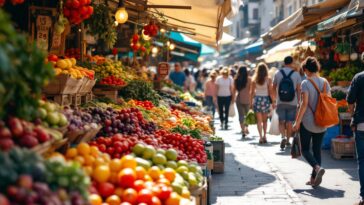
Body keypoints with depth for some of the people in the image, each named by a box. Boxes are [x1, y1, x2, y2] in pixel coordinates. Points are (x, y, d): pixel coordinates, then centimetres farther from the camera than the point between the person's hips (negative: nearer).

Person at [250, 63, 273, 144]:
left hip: (257, 99, 0)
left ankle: (261, 137, -4)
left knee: (259, 120, 4)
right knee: (264, 120, 15)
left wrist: (251, 102, 7)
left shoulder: (254, 79, -1)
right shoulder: (268, 79, -5)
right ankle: (264, 136, 10)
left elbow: (252, 92, 1)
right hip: (266, 99, 0)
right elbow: (270, 92, -4)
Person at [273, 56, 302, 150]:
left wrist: (275, 99, 24)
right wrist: (298, 101, 4)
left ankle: (283, 137, -16)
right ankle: (288, 140, 17)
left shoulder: (278, 73, 0)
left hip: (280, 102, 0)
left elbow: (274, 87, 9)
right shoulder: (296, 74, -4)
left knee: (281, 122, 5)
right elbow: (298, 89, -5)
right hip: (292, 103, 0)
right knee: (289, 122, 10)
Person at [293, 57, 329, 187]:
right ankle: (314, 178, 13)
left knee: (305, 149, 5)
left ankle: (318, 168, -20)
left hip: (308, 122, -5)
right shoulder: (325, 82, 5)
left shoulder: (306, 83, -12)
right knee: (317, 150, 13)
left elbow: (304, 104, -17)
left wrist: (297, 122, -12)